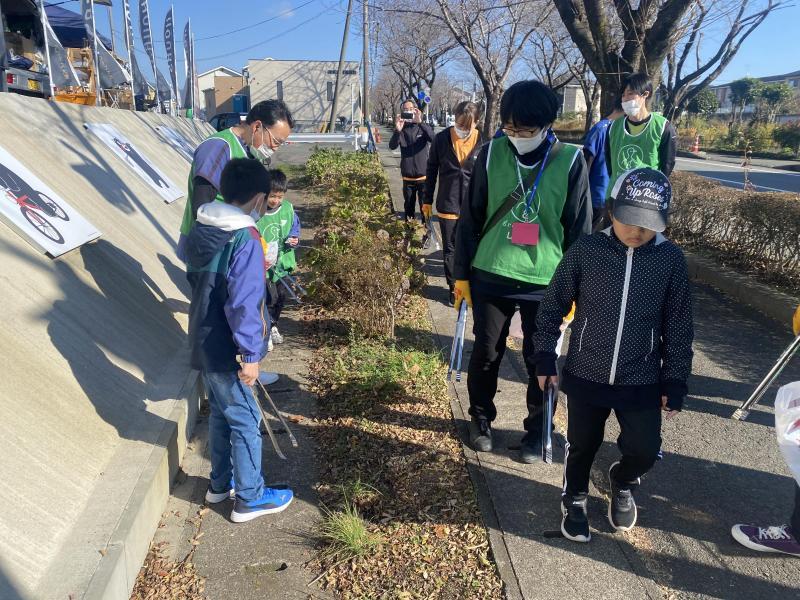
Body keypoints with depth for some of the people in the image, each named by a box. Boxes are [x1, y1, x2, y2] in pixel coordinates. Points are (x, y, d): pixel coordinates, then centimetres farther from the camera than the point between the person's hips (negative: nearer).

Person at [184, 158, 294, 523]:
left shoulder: (200, 230, 4)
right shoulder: (245, 240, -23)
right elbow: (243, 303, -26)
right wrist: (250, 355, -19)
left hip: (204, 341, 9)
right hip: (226, 349, -8)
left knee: (221, 412, 23)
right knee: (245, 421, 6)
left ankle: (220, 483, 38)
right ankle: (250, 498, 21)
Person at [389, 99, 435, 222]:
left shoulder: (423, 127, -1)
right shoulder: (401, 129, 2)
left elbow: (433, 138, -22)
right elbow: (392, 146, -14)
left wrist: (420, 122, -34)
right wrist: (397, 130, -32)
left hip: (423, 176, -2)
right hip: (408, 178, 2)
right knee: (409, 208, 12)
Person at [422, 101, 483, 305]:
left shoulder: (483, 142, -8)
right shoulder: (441, 139, -5)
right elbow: (432, 171, 4)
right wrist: (427, 200, 6)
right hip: (447, 206, 1)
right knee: (450, 250, 10)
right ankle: (454, 287, 25)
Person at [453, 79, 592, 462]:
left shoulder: (570, 161, -7)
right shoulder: (492, 154, -4)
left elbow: (580, 230, -1)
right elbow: (470, 218, 2)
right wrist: (461, 273, 3)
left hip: (546, 281, -1)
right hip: (491, 275, 1)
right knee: (486, 353, 13)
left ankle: (537, 431, 31)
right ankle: (481, 418, 37)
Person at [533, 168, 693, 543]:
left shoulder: (671, 260, -7)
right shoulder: (586, 252, -11)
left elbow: (678, 327, 1)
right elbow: (553, 306, -2)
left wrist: (675, 382, 2)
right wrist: (545, 357, -1)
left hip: (642, 382, 1)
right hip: (585, 375, 0)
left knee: (644, 450, 1)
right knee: (582, 445, 14)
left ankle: (623, 482, 38)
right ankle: (574, 499, 43)